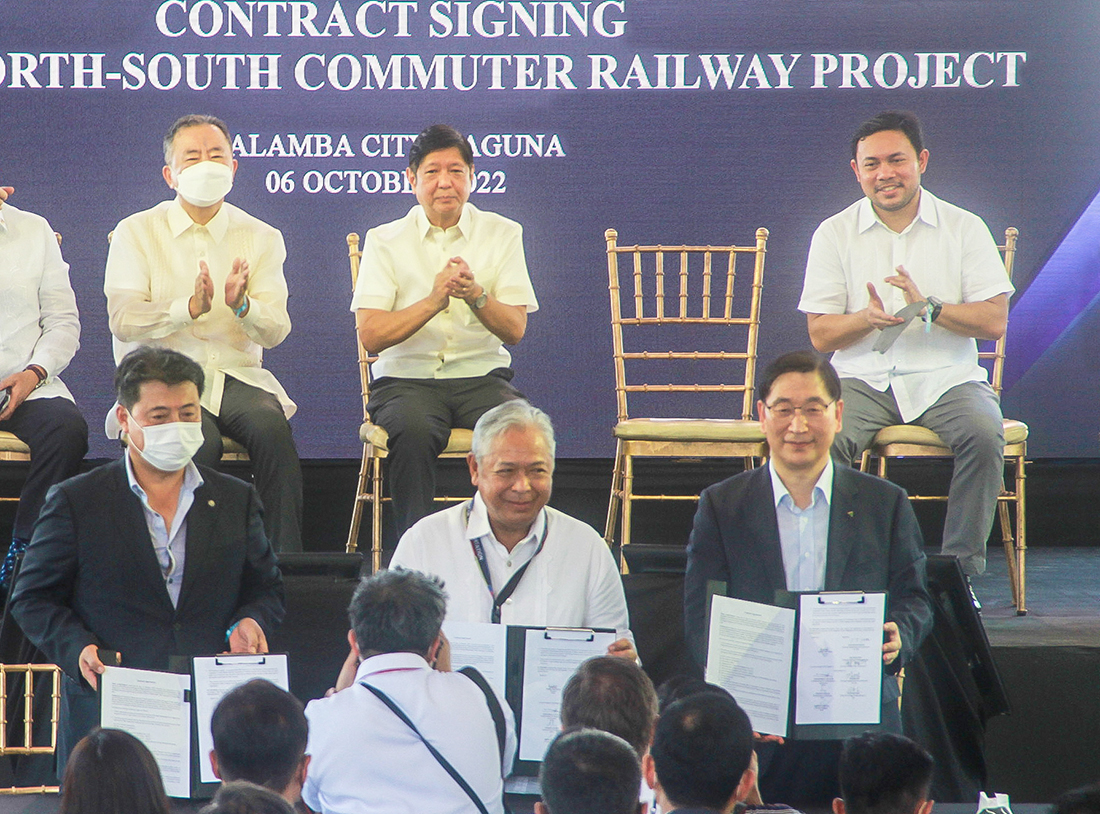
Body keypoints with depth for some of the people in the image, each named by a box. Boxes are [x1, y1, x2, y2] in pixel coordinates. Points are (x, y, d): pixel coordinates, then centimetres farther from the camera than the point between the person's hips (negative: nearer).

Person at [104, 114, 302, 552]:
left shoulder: (261, 238, 11)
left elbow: (275, 331, 0)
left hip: (235, 374, 2)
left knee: (270, 423, -31)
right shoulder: (137, 233, 5)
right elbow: (124, 320, -8)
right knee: (199, 438, -34)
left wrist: (242, 306, -23)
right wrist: (189, 307, -24)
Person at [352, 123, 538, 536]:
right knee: (414, 430, -35)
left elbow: (514, 330, 1)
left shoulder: (502, 234, 9)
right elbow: (370, 335, -5)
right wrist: (434, 300, -19)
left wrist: (475, 295, -19)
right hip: (407, 378, -1)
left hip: (481, 375, 1)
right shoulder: (384, 241, 6)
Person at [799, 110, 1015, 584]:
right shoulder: (834, 234, 8)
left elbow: (994, 321, 0)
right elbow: (820, 334, 4)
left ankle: (962, 568, -20)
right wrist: (869, 318, -17)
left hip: (946, 378, 0)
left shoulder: (964, 228, 6)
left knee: (983, 433, -32)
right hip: (864, 379, 0)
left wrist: (928, 307, -16)